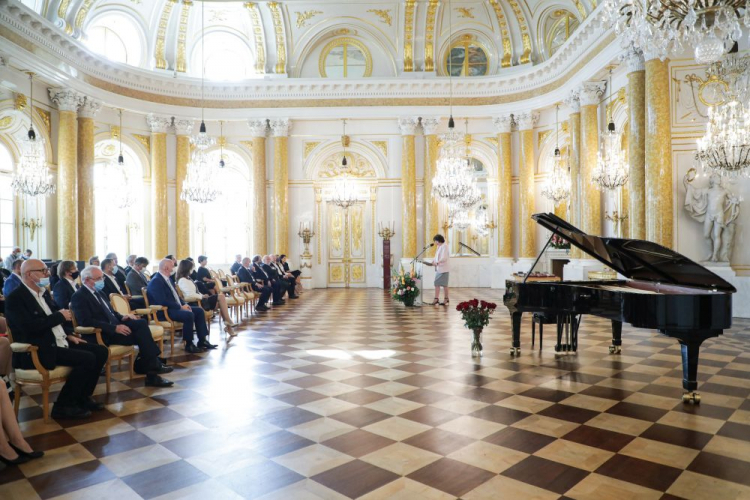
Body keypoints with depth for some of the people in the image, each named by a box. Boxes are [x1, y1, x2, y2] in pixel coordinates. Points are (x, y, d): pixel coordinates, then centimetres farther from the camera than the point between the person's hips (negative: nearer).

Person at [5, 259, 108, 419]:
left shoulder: (44, 293, 14)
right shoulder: (15, 298, -12)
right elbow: (30, 327, -25)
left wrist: (68, 335, 8)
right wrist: (60, 316, -14)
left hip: (59, 342, 9)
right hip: (38, 351, -9)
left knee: (101, 351, 0)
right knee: (87, 359, -24)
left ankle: (83, 397, 11)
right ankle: (63, 406, -8)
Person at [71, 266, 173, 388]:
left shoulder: (98, 292, 19)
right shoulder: (79, 297, -9)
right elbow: (87, 322, -21)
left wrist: (122, 317, 1)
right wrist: (115, 328, -25)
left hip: (114, 326, 8)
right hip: (102, 334, -8)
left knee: (141, 323, -16)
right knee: (140, 335, -22)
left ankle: (152, 365, -18)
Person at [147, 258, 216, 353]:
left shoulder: (168, 279, 15)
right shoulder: (156, 281, -17)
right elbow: (163, 301, -26)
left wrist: (184, 304, 3)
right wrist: (180, 307, -20)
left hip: (175, 307, 10)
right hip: (165, 311, -10)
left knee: (199, 311, 3)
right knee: (189, 315, -31)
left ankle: (202, 340, 2)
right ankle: (189, 345, -18)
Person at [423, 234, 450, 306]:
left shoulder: (444, 246, -12)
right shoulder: (439, 247, 15)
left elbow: (444, 258, -21)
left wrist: (437, 263, -25)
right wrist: (433, 262, 5)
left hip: (443, 268, -9)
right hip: (438, 268, 9)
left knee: (444, 284, -1)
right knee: (437, 283, 6)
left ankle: (446, 299, 9)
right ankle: (436, 298, 8)